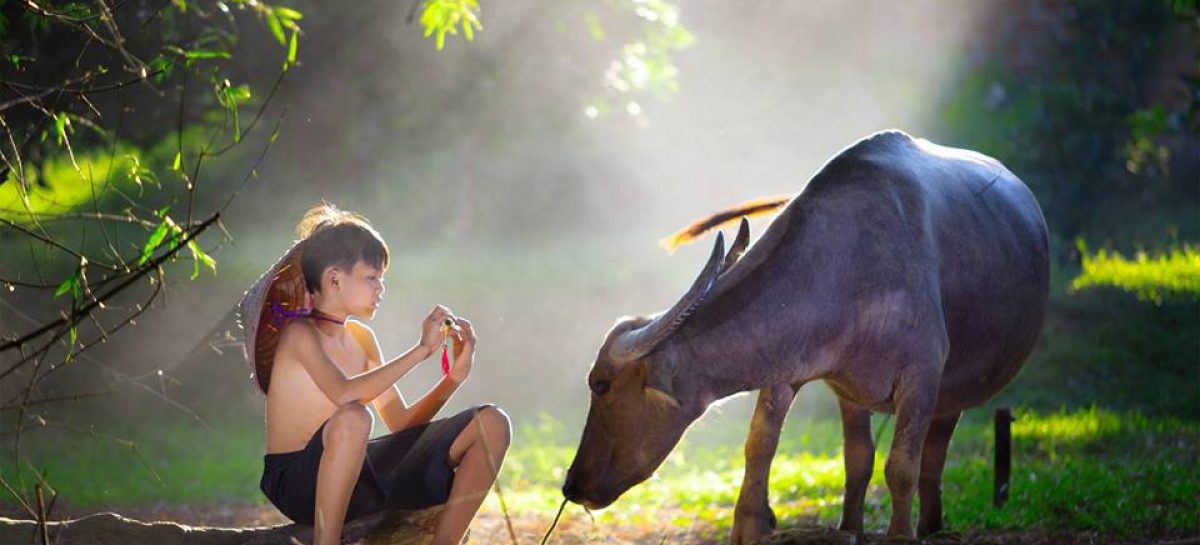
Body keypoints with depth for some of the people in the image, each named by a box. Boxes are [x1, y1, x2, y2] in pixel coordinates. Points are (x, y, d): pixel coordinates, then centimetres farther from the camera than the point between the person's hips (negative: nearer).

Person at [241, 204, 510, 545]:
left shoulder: (361, 338, 13)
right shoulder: (300, 334, -11)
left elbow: (401, 424, 14)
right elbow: (346, 395, -32)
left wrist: (455, 376, 0)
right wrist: (421, 350, -24)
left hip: (356, 475, 8)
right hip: (299, 484, -8)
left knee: (490, 424, -1)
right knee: (352, 419, -43)